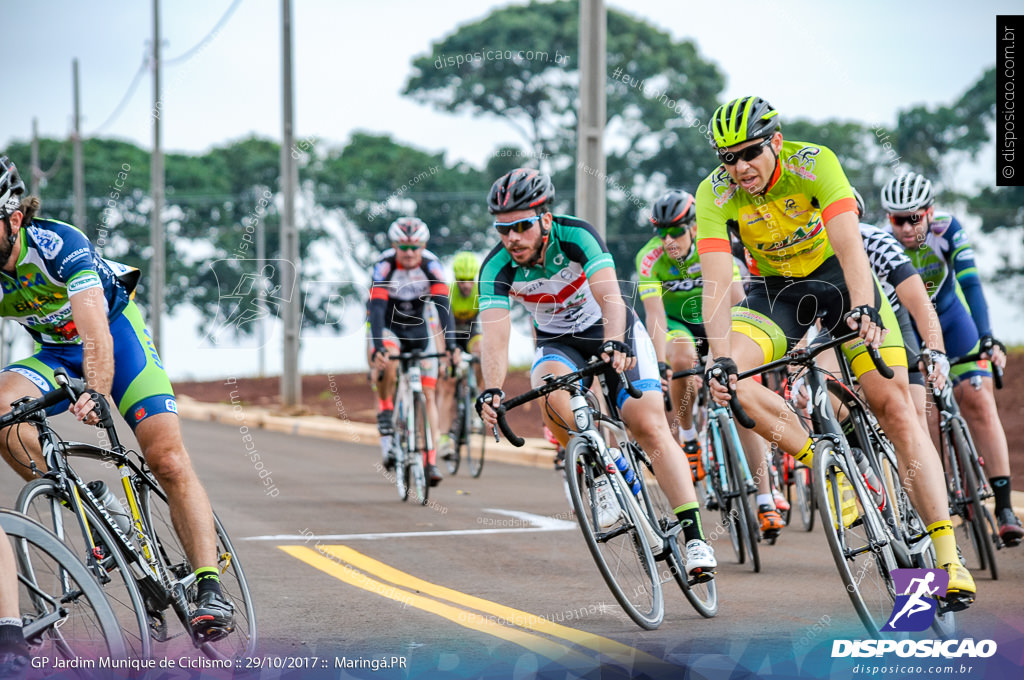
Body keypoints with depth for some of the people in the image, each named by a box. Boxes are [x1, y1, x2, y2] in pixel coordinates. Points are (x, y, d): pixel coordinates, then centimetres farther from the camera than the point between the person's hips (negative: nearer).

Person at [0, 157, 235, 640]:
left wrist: (97, 393, -61)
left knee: (168, 459, -19)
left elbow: (96, 333, -45)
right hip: (54, 354, 4)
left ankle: (210, 589, -17)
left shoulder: (57, 244, -33)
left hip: (116, 333, -4)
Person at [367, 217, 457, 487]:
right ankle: (385, 414, -12)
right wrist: (378, 348, -46)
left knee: (428, 394, -6)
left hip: (418, 330, 2)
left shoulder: (431, 265, -20)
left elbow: (442, 305, -26)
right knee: (388, 364, -36)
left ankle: (431, 460, -5)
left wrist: (450, 345, -39)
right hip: (388, 328, -2)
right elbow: (376, 307, -32)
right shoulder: (385, 265, -25)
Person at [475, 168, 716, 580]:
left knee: (651, 428, -17)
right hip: (558, 343, 2)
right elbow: (494, 336, -31)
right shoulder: (497, 268, -21)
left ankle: (695, 538, -18)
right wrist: (492, 391, -48)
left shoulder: (575, 236, -27)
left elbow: (610, 298, -40)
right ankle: (599, 473, -11)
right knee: (553, 397, -33)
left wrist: (613, 344, -59)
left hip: (612, 332, -2)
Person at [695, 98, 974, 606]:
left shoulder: (813, 163, -28)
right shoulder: (715, 195, -22)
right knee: (725, 380, -25)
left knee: (895, 407, -14)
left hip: (838, 277, -2)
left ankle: (947, 556, -15)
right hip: (776, 289, 2)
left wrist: (864, 308, -56)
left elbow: (850, 245, -39)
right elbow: (716, 282, -29)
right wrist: (721, 359, -44)